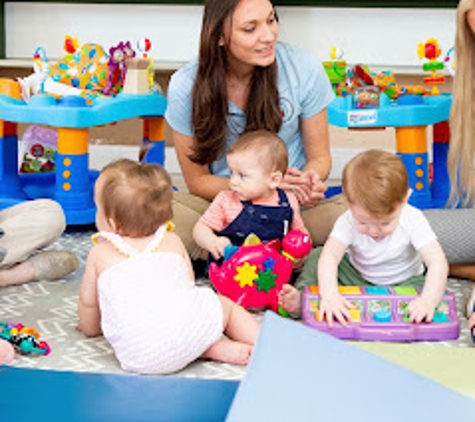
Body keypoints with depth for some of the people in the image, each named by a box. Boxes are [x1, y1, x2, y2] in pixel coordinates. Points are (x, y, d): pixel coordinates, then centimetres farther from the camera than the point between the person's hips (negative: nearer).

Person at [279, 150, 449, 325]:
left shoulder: (412, 220, -27)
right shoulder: (348, 222, -24)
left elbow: (437, 261, -34)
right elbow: (329, 255, -37)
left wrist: (429, 300, -52)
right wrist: (329, 294, -56)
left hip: (402, 283, -1)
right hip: (357, 279, 2)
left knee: (427, 287, -32)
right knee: (316, 256, -14)